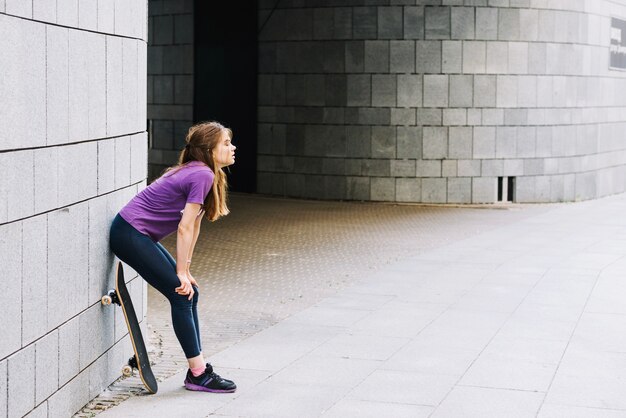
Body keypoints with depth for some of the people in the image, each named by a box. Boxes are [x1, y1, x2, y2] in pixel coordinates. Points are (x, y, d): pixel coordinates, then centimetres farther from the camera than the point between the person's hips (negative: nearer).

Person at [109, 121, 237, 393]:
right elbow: (184, 228, -19)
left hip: (139, 235, 10)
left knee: (189, 293, 8)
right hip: (129, 234, -10)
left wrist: (185, 270, 11)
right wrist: (182, 273, -14)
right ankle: (198, 375, -3)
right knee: (181, 294, -9)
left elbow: (194, 225, 13)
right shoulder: (202, 175, -18)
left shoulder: (201, 172, 12)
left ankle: (198, 371, 12)